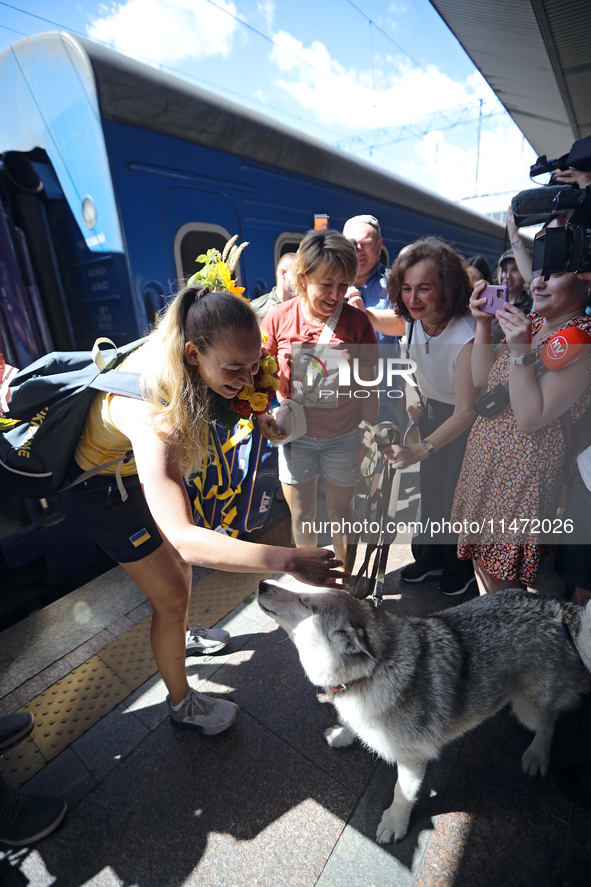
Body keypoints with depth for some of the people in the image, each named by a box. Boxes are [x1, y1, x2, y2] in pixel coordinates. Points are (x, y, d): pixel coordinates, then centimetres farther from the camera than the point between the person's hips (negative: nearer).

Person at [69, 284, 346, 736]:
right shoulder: (150, 412, -45)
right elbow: (182, 537, -51)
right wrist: (288, 560, -54)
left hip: (144, 465, 7)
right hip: (105, 486, -7)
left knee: (180, 563, 22)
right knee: (172, 595, 3)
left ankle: (181, 638, 52)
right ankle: (182, 703, 30)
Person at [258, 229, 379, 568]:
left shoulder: (357, 321, -11)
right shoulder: (279, 318, -10)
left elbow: (368, 384, -5)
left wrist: (368, 437, -4)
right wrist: (262, 414, -12)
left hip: (344, 435, 0)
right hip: (295, 434, 1)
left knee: (341, 510, 17)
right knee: (302, 513, 17)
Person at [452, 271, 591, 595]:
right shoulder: (532, 322, 5)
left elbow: (530, 418, -23)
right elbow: (481, 378, 4)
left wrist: (520, 351, -28)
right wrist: (483, 323, -5)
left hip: (526, 469, -8)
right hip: (486, 458, 8)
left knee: (502, 574, 8)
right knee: (481, 553, 23)